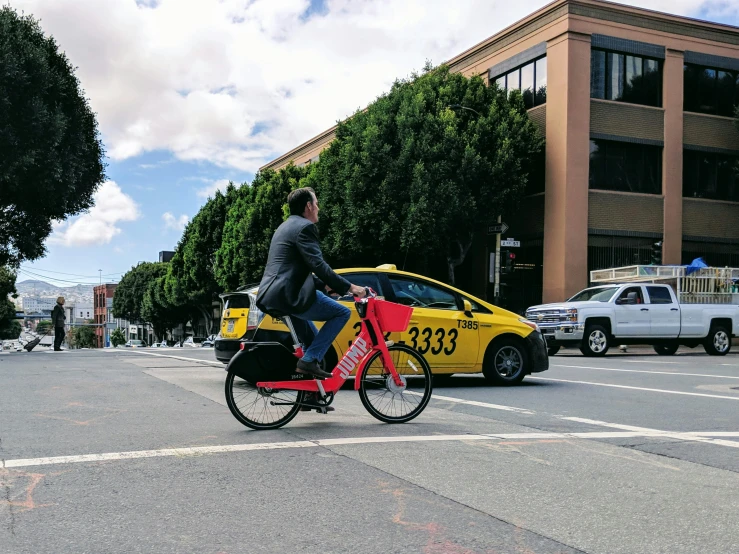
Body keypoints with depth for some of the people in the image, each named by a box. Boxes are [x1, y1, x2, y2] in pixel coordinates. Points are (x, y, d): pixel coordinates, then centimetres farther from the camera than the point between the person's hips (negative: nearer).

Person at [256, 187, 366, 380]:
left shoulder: (285, 227, 24)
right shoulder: (304, 226, -7)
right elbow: (318, 265, -17)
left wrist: (324, 285, 27)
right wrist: (348, 287, -13)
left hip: (269, 296, 11)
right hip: (288, 295, -11)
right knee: (342, 313, -4)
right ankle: (310, 360, -9)